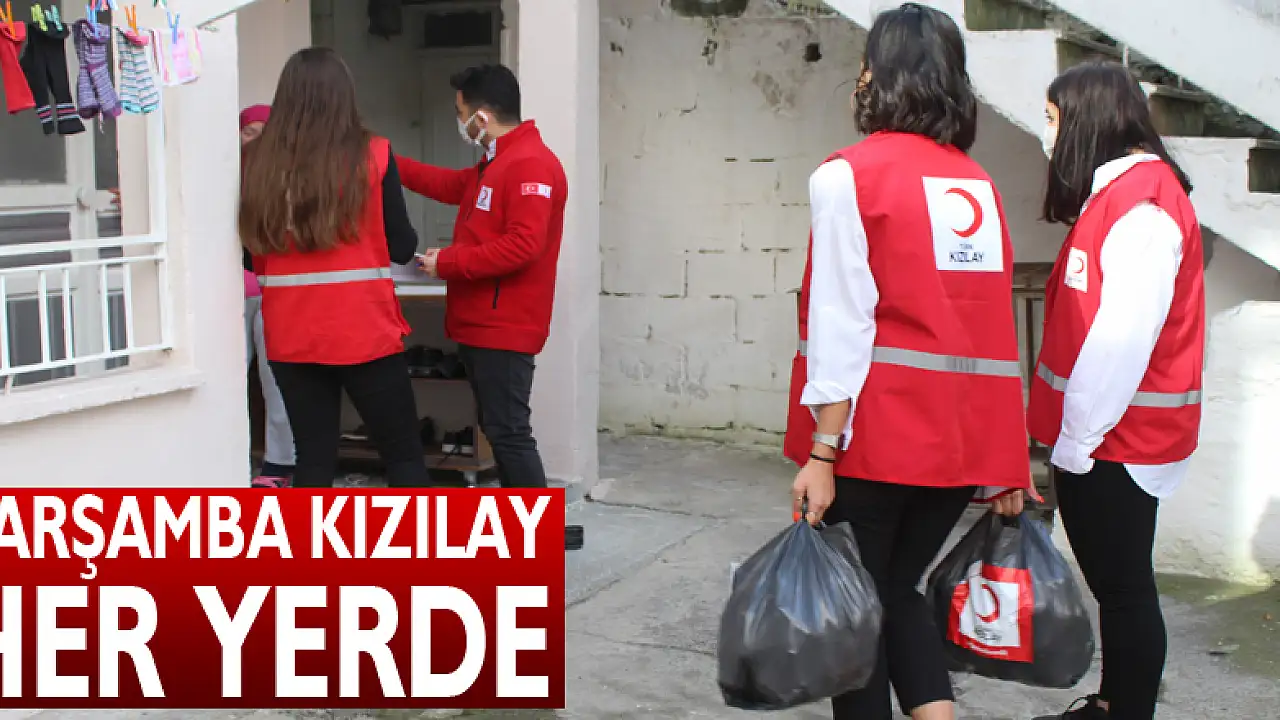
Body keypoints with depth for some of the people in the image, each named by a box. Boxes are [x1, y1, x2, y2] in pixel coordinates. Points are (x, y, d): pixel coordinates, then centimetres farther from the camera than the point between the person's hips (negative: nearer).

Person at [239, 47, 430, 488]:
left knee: (314, 459, 12)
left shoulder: (259, 161, -2)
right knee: (403, 453, 9)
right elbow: (402, 247, -2)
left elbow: (254, 248, 6)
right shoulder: (372, 155, -8)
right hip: (364, 332, -3)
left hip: (290, 336, 3)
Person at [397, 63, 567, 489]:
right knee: (497, 428, 15)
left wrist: (447, 263, -18)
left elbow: (522, 246, -26)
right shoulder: (496, 163, 17)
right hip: (483, 325, 11)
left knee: (508, 432, -10)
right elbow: (450, 185, 31)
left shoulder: (530, 164, -17)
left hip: (503, 328, -11)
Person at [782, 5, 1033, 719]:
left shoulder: (850, 176, -7)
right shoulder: (981, 184, 10)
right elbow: (997, 324, 8)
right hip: (964, 438, 6)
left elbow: (842, 321, -14)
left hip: (876, 437, -5)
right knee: (899, 589, 19)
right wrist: (1006, 460, 11)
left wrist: (822, 451, -14)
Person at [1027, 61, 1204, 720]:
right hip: (1093, 434, 9)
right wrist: (1071, 433, 12)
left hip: (1115, 442, -9)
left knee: (1123, 584, 0)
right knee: (1112, 579, 18)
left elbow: (1122, 337, -23)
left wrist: (1076, 437, -17)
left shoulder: (1142, 205, -17)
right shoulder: (1114, 194, 14)